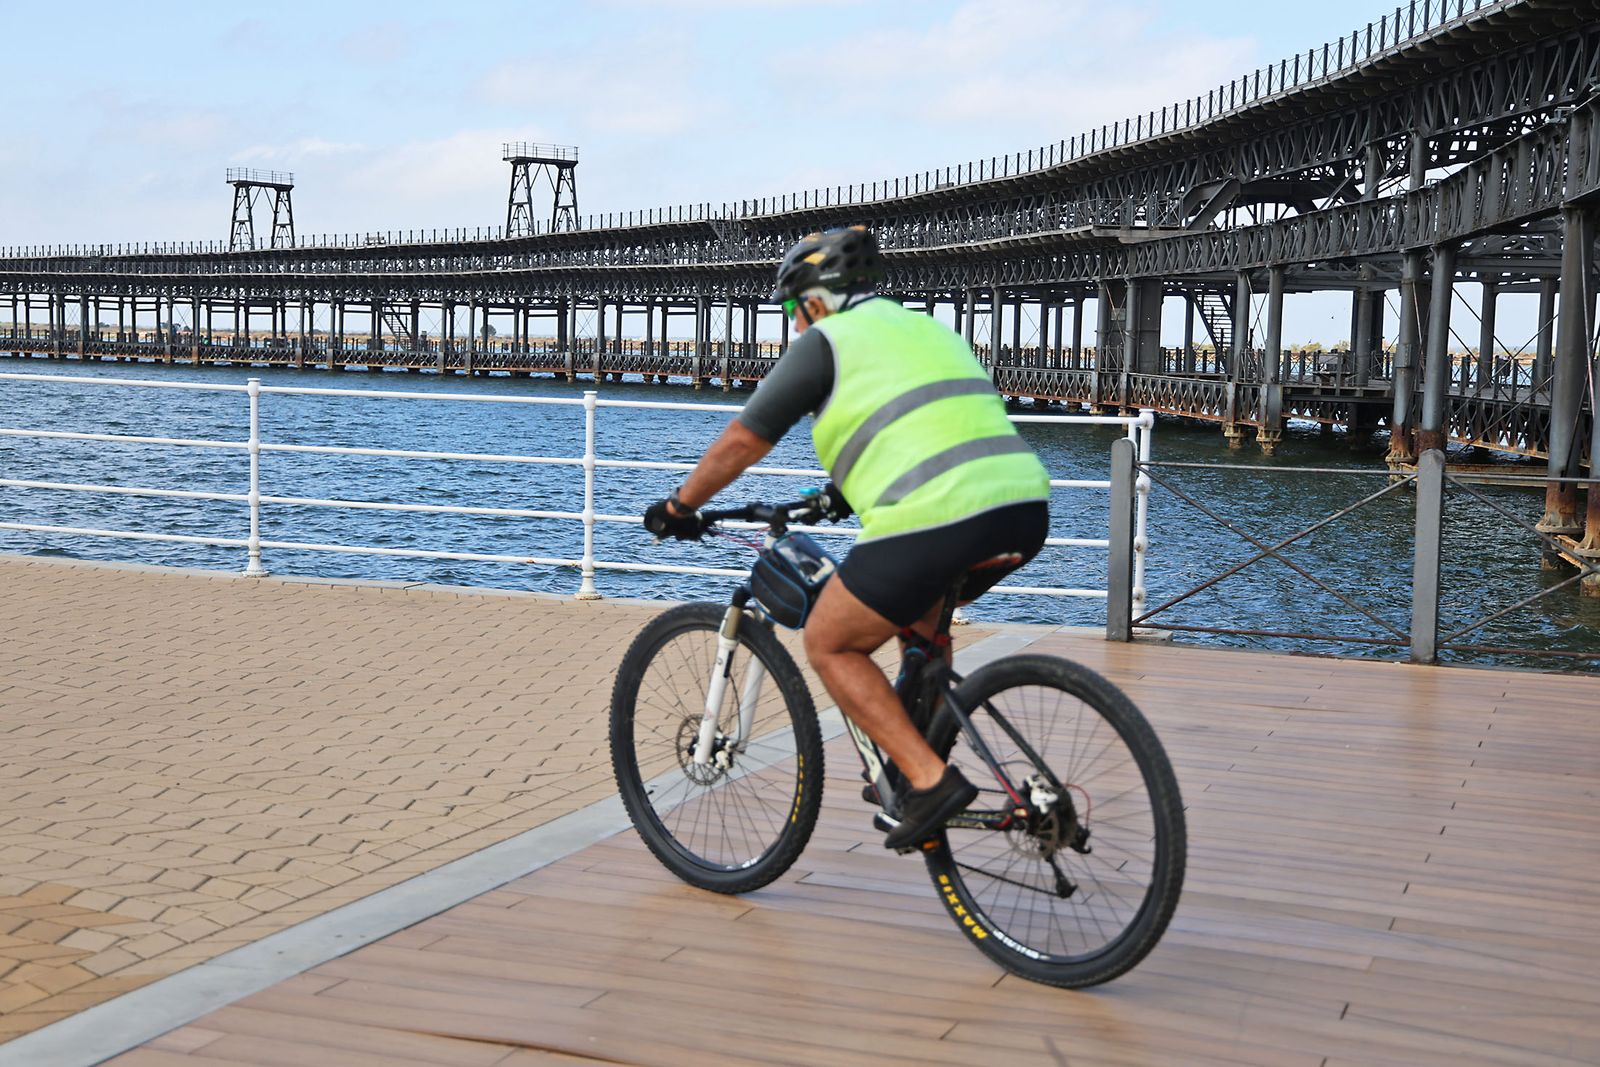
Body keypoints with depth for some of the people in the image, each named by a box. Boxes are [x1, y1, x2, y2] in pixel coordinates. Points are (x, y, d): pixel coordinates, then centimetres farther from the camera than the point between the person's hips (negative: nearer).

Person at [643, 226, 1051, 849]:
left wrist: (680, 506, 24)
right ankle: (923, 763, 31)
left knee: (829, 644, 10)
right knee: (918, 609, 34)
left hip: (937, 519, -8)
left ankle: (930, 781, 1)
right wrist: (849, 487, 53)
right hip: (1026, 507, 8)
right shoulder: (925, 327, 28)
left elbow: (743, 441, 9)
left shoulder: (825, 341, 7)